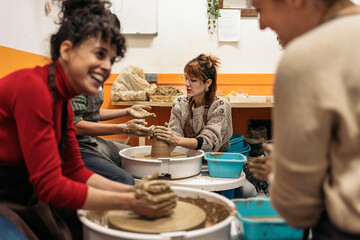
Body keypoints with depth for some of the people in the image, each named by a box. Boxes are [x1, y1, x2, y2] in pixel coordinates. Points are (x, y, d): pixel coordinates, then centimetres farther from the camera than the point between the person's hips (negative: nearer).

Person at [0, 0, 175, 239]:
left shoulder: (62, 100, 3)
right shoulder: (33, 88, -24)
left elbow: (75, 170, 4)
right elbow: (51, 186, -24)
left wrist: (132, 192, -8)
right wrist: (130, 202, -21)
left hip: (26, 199, 8)